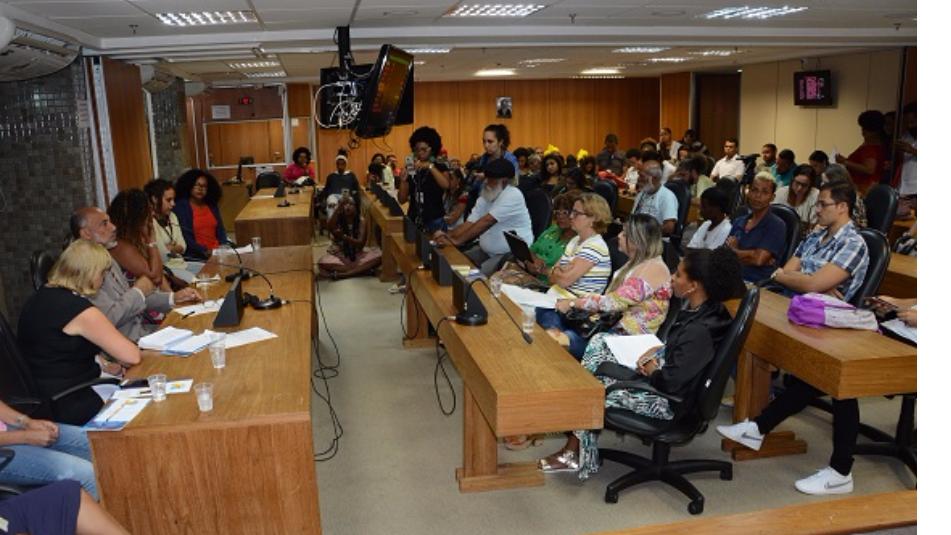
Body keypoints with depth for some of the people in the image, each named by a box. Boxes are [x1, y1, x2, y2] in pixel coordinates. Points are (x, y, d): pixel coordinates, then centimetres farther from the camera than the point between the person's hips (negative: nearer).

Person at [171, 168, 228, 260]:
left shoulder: (212, 205, 16)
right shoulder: (180, 207, 0)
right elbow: (184, 237, -8)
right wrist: (204, 251, -18)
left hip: (217, 251, 5)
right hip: (195, 255, -5)